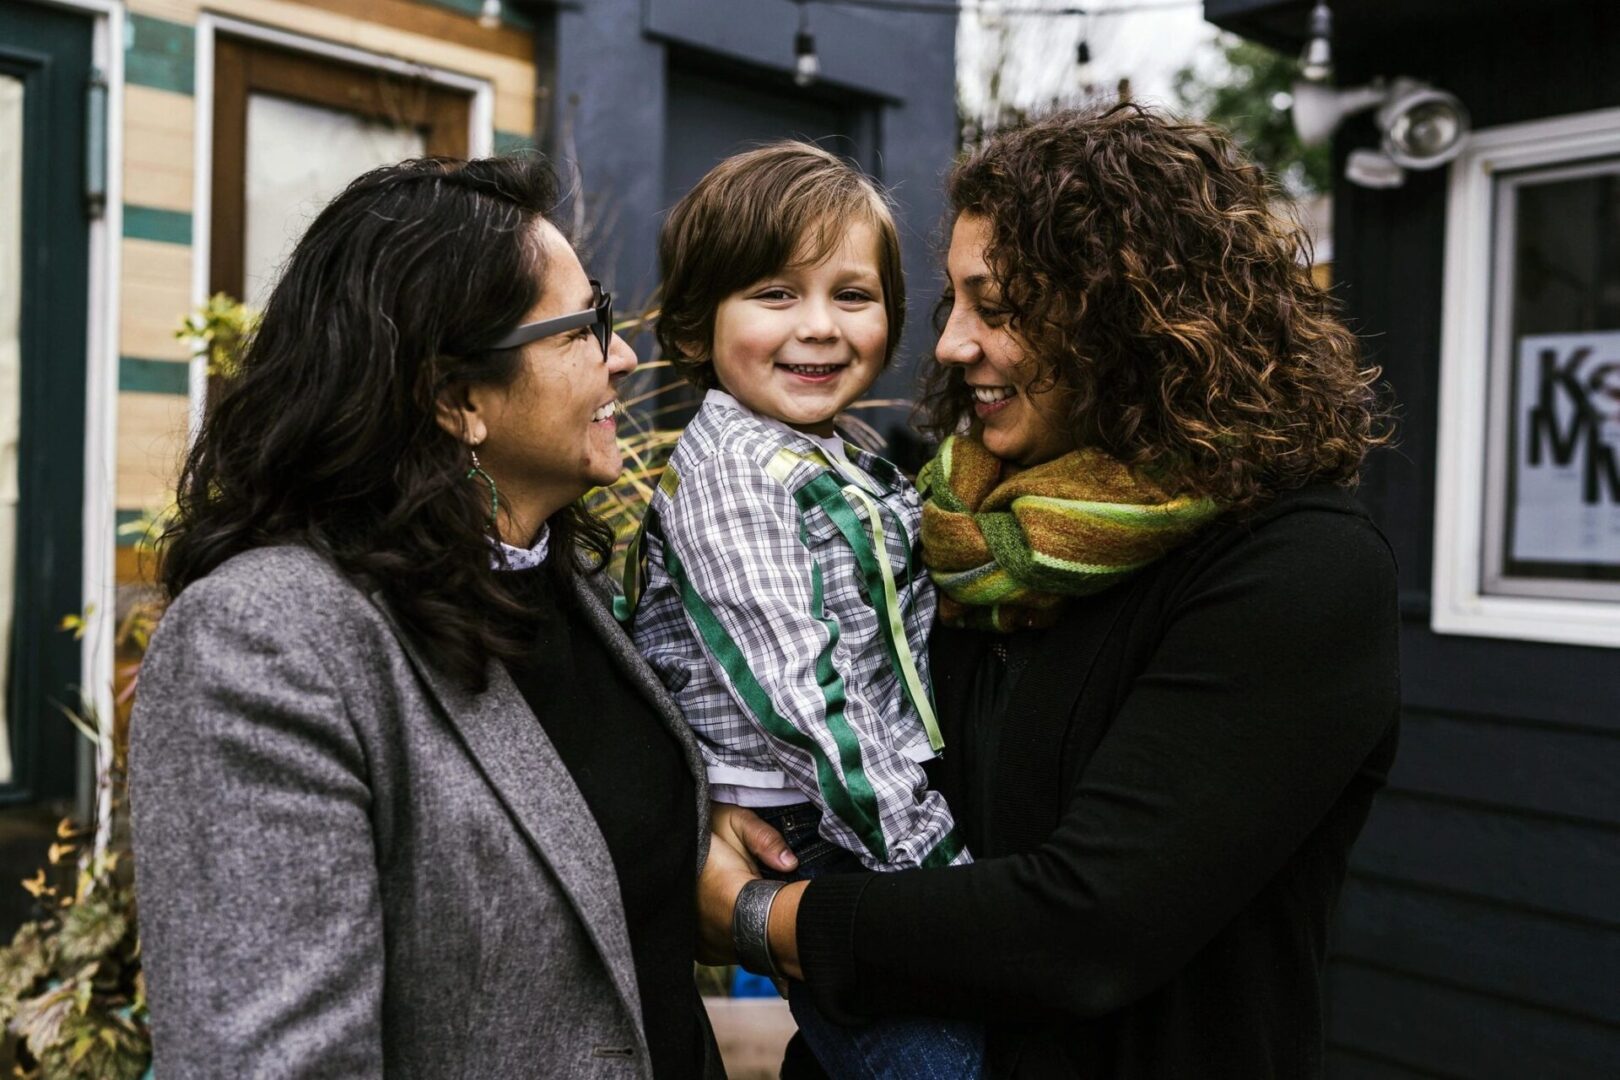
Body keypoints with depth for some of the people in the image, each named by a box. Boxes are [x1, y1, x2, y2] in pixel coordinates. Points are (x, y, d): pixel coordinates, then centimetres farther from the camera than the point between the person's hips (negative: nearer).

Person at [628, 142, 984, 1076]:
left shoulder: (845, 466, 12)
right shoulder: (731, 473, -14)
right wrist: (934, 858, -18)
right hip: (825, 850, -9)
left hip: (894, 826, 9)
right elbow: (803, 692, -20)